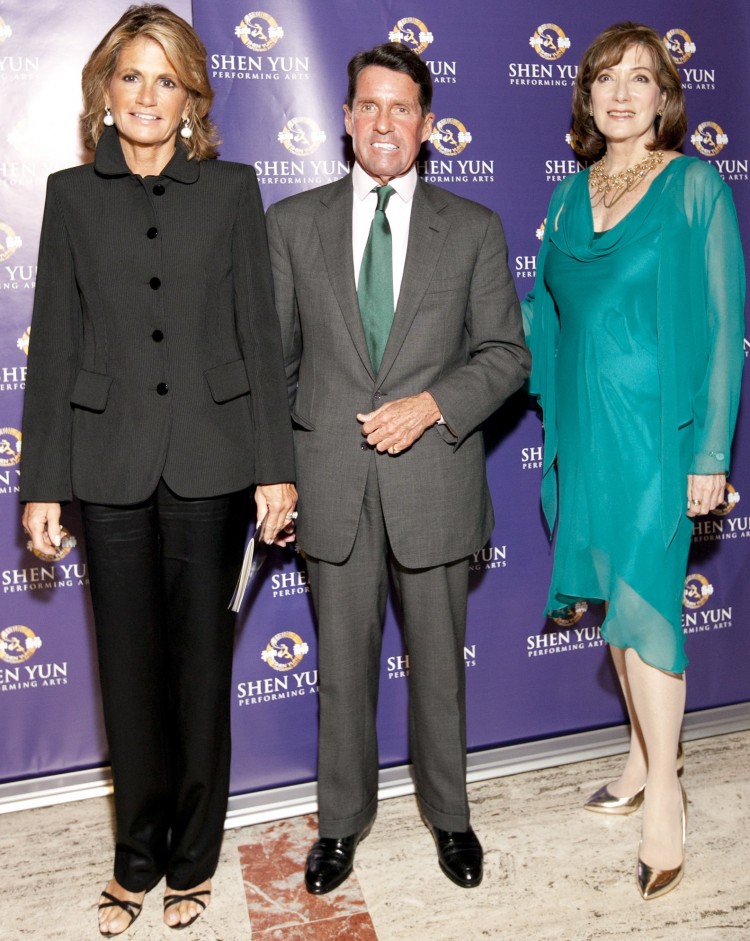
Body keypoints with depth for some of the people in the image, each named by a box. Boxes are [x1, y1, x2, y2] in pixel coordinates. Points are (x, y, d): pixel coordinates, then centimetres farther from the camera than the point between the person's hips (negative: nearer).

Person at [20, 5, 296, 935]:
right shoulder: (72, 195, 8)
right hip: (111, 464, 1)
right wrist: (42, 484, 1)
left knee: (202, 665, 9)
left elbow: (259, 333, 2)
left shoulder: (231, 189, 6)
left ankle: (193, 857, 29)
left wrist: (275, 466, -3)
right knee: (129, 669, 10)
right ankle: (138, 857, 31)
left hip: (209, 462, -1)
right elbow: (53, 344, 5)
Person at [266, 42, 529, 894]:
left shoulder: (474, 229, 4)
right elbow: (273, 359, 6)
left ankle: (448, 814, 37)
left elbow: (506, 352, 3)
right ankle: (343, 821, 34)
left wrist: (433, 404, -14)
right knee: (343, 663, 13)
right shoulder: (292, 223, 6)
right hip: (331, 481, 1)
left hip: (434, 480, 0)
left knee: (439, 660, 14)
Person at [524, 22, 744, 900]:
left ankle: (664, 795, 13)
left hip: (654, 423, -5)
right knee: (615, 595, 13)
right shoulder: (572, 193, 12)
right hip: (582, 423, 5)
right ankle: (644, 759, 31)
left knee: (643, 598, -6)